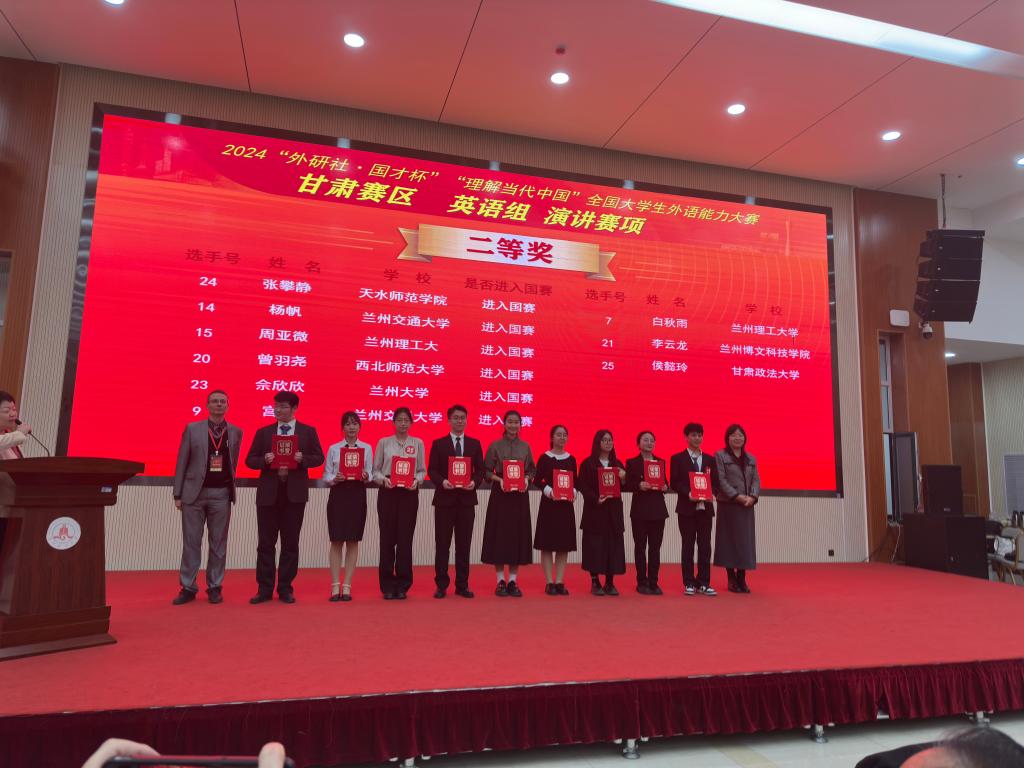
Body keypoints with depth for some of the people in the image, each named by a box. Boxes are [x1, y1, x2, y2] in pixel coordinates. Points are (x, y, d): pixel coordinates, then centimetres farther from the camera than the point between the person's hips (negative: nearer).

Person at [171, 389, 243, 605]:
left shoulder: (235, 432, 7)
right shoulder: (192, 429, 4)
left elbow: (233, 463, 10)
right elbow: (182, 463, 3)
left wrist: (230, 488, 4)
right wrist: (177, 494, 0)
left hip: (221, 494, 1)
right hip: (194, 492, -1)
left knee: (218, 543, 5)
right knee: (191, 542, 4)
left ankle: (214, 587, 15)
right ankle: (187, 588, 14)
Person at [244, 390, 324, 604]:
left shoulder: (308, 431, 5)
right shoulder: (263, 432, 8)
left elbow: (319, 458, 3)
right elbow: (250, 460, 7)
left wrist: (302, 458, -16)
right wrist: (264, 460, -14)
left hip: (295, 493, -1)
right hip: (268, 493, 1)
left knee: (290, 543, 5)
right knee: (265, 543, 4)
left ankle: (285, 589, 15)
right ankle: (265, 589, 14)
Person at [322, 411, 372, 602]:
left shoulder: (367, 448, 6)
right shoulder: (333, 449, 5)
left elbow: (369, 474, 5)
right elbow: (326, 476, 5)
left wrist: (365, 476, -17)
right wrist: (335, 479, -16)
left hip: (357, 495, 1)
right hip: (338, 494, 0)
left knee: (353, 541, 3)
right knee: (336, 541, -1)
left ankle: (347, 586, 11)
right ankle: (335, 587, 7)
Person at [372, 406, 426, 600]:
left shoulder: (418, 443, 7)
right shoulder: (383, 442, 6)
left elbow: (422, 470, 7)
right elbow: (375, 470, 5)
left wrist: (416, 480, -13)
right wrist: (383, 479, -14)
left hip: (409, 494, 0)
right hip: (387, 493, 0)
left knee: (405, 538, 1)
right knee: (387, 537, 2)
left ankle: (402, 585, 12)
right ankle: (387, 586, 12)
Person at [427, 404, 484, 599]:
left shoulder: (475, 444, 9)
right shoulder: (438, 444, 5)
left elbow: (480, 470, 7)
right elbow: (431, 470, 0)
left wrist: (474, 482, -13)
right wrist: (442, 481, -18)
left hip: (466, 499, 1)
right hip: (445, 498, -1)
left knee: (464, 544, 6)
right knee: (442, 544, 3)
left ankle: (462, 585, 14)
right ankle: (441, 585, 12)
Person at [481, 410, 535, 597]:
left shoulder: (525, 447, 9)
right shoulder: (495, 446, 1)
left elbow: (532, 469, 12)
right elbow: (487, 471, 0)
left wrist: (527, 479, -7)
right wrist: (499, 479, -16)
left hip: (520, 495, 3)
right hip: (500, 494, -2)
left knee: (518, 535, 3)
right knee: (499, 535, 0)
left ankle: (513, 581, 12)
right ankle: (500, 581, 10)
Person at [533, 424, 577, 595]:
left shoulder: (571, 459, 9)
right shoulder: (544, 458, -2)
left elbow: (576, 481, 11)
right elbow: (537, 481, -4)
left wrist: (573, 492, -8)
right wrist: (548, 491, -19)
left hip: (566, 505, 4)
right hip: (549, 504, -4)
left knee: (564, 545, 5)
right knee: (547, 544, 0)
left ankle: (559, 582, 12)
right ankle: (549, 582, 7)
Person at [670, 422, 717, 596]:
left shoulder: (709, 459, 13)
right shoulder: (678, 459, 2)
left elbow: (715, 482, 10)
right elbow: (674, 483, -3)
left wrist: (711, 493, -10)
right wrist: (688, 494, -18)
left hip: (705, 508, 3)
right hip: (686, 508, -3)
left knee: (705, 546, 3)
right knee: (688, 546, 3)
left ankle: (703, 583, 10)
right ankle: (689, 583, 11)